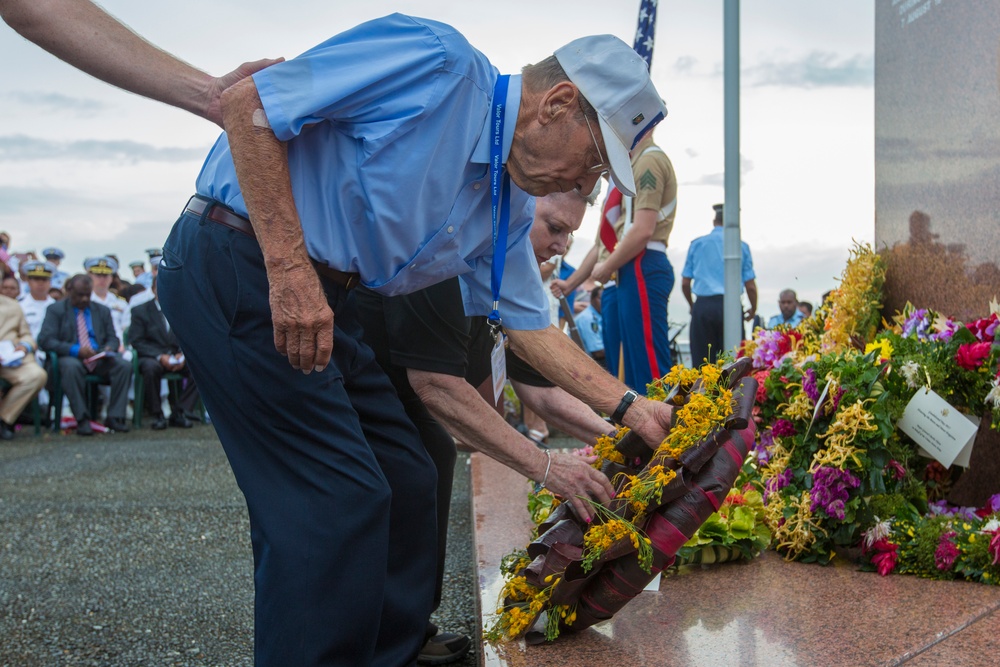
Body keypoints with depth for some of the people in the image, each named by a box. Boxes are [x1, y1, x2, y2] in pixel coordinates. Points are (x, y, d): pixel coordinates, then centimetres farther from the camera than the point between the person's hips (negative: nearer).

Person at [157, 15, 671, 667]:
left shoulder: (508, 206, 10)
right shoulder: (436, 59, -17)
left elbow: (531, 326, 19)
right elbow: (246, 103, -20)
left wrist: (630, 408, 12)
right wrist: (289, 268, -25)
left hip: (324, 299, 9)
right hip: (235, 263, -9)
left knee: (405, 482, 12)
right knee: (339, 500, -11)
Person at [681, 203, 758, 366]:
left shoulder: (696, 244, 9)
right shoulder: (741, 246, 6)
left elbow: (685, 283, 9)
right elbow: (750, 286, 4)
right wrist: (753, 309, 22)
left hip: (703, 307, 1)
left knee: (701, 361, 1)